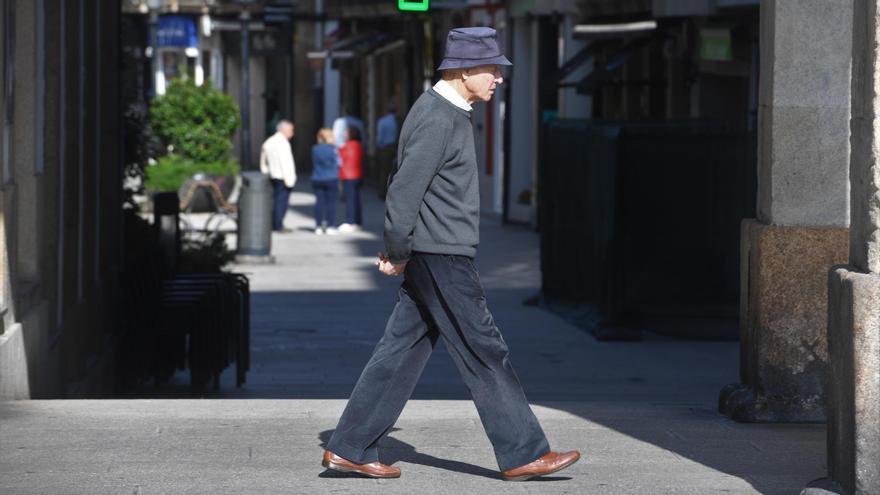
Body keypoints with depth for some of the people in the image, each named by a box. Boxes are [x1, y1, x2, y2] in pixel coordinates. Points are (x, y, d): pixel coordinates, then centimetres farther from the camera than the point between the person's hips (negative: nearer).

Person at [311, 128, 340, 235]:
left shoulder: (315, 149, 1)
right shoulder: (333, 149, -10)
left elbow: (314, 164, 9)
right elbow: (338, 163, -4)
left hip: (317, 179, 3)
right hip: (331, 179, -3)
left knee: (319, 202, 7)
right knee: (331, 202, 2)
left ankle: (318, 226, 7)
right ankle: (330, 226, 1)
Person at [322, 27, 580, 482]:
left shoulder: (448, 114, 15)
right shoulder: (437, 119, -17)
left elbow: (406, 187, 21)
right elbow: (404, 191, -20)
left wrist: (398, 249, 16)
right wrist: (398, 253, -11)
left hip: (436, 256, 10)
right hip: (440, 257, -10)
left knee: (403, 350, 9)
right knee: (484, 351, -3)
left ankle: (350, 449, 10)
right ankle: (522, 454, 3)